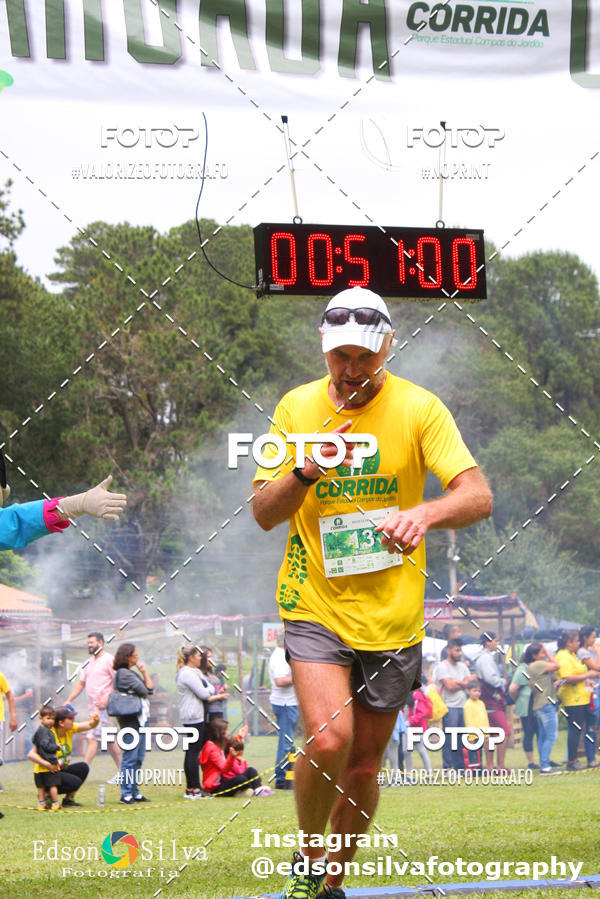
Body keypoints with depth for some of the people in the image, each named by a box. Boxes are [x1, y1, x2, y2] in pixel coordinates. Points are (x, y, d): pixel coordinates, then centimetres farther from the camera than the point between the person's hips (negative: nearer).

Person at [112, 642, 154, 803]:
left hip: (139, 718, 10)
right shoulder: (123, 673, -12)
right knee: (130, 758, -8)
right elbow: (143, 691, -16)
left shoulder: (132, 673, 19)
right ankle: (126, 794, -6)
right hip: (130, 719, -10)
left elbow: (150, 688, 17)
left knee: (138, 758, 11)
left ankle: (135, 792, 16)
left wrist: (144, 671, 10)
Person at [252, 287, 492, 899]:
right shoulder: (296, 407, 0)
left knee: (363, 767, 8)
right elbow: (263, 513, 1)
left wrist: (423, 513, -35)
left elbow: (478, 496, -14)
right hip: (314, 606, -1)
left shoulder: (419, 408, -5)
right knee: (328, 740, -20)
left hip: (392, 616, 1)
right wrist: (306, 470, -19)